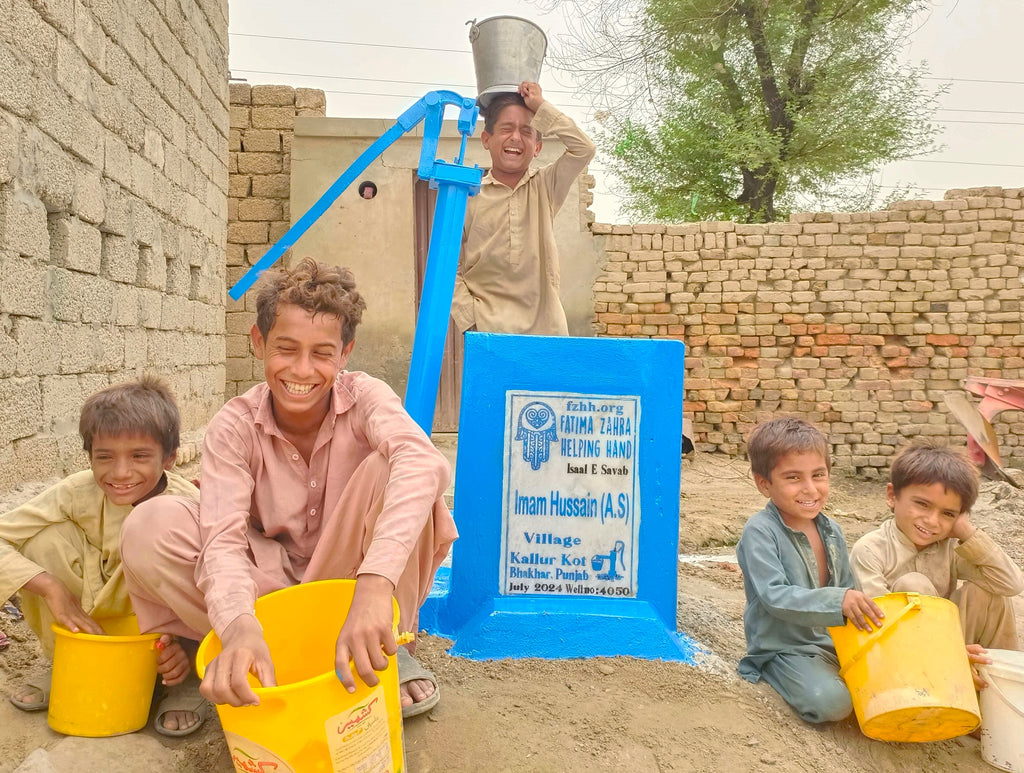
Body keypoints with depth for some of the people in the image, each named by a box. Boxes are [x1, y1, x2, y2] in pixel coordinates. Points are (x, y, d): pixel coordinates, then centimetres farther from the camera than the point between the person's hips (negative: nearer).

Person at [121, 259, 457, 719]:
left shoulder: (364, 397, -17)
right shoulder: (234, 426, -13)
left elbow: (424, 463, -40)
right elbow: (223, 539, -27)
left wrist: (374, 584, -57)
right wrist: (240, 627, -50)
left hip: (349, 580, -1)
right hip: (272, 585, 1)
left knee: (385, 467, -30)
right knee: (150, 527, -22)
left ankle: (388, 651, -11)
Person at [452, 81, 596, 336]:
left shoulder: (545, 188, 11)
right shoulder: (468, 198, 5)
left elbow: (583, 149, -2)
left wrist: (541, 107, 1)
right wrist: (470, 317, -7)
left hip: (546, 328, 2)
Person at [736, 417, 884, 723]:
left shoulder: (832, 531, 6)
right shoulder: (759, 532, -17)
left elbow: (849, 588, 16)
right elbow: (774, 596, -26)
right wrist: (837, 601, -37)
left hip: (835, 641, 7)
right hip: (783, 648, -7)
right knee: (830, 702, -28)